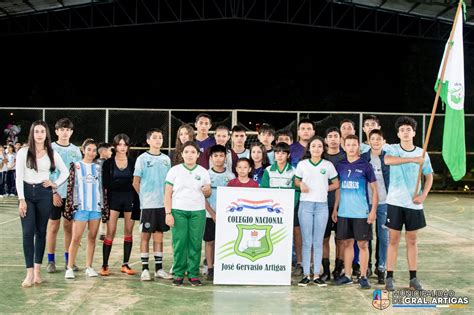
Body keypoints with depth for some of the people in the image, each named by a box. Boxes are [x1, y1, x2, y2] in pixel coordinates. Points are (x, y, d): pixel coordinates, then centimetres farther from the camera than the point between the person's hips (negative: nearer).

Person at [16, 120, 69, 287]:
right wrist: (21, 199, -10)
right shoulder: (23, 152, -2)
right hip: (27, 193, -1)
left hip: (44, 193, 2)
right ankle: (29, 273, -4)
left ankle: (38, 270, 15)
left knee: (41, 232, 6)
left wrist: (55, 184, 2)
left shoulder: (52, 154, 3)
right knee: (28, 233, -7)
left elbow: (65, 172, 15)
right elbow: (19, 177, -4)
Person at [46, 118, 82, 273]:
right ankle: (51, 261, 9)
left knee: (69, 227, 8)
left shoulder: (76, 150, 8)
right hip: (55, 194, -3)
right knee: (53, 227, 1)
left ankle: (69, 260, 14)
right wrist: (53, 192, -12)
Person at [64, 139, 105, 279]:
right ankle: (70, 268, -1)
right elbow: (70, 187, 0)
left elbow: (101, 187, 14)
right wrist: (70, 206, -6)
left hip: (96, 207, 3)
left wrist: (103, 206, 9)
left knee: (92, 237, 7)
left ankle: (89, 267, 15)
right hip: (80, 206, -3)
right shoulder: (76, 166, 3)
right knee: (76, 238, -6)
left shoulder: (98, 168, 12)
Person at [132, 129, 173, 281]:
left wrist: (168, 197, 7)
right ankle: (145, 269, 8)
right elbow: (136, 182, 1)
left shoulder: (166, 159, 10)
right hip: (148, 204, -4)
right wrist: (144, 196, 2)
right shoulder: (142, 158, -2)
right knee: (146, 235, 1)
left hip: (163, 203, 4)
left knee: (159, 236, 9)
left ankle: (159, 268, 15)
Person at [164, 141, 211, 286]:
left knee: (195, 243, -1)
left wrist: (207, 190, -8)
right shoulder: (174, 170, 6)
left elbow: (207, 194, 15)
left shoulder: (203, 172, 11)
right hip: (178, 211, -1)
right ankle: (178, 274, 7)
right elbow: (167, 194, 4)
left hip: (198, 211, 1)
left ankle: (193, 274, 8)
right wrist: (168, 213, -5)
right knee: (179, 243, -3)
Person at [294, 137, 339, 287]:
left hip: (322, 205, 1)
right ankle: (306, 274, 6)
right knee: (306, 241, 1)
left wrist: (324, 189, -1)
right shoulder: (302, 164, 5)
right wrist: (301, 185, -6)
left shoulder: (328, 165, 6)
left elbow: (336, 184, 12)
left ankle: (317, 275, 10)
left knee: (318, 242, 4)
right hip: (305, 204, 0)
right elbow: (296, 180, 14)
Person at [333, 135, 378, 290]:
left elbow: (374, 190, 0)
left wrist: (373, 211, -7)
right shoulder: (340, 166, 8)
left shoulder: (366, 166, -2)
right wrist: (335, 208, 9)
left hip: (361, 213, -3)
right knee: (347, 243, 9)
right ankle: (347, 275, 18)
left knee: (362, 244, 1)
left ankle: (363, 277, 9)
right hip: (343, 212, 4)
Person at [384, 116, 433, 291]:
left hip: (414, 204, 2)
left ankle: (413, 278, 18)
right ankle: (390, 277, 8)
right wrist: (412, 159, -33)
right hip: (395, 202, -2)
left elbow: (429, 176, 10)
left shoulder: (422, 153, 4)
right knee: (393, 240, 2)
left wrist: (423, 195, -5)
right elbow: (387, 160, -26)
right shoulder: (392, 149, -3)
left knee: (412, 240, 10)